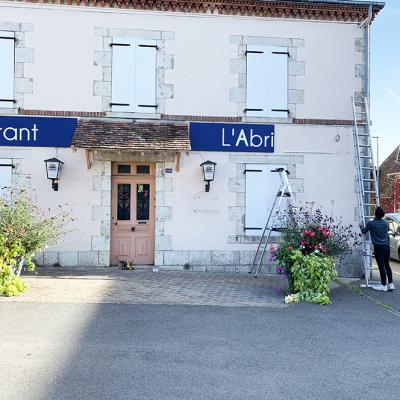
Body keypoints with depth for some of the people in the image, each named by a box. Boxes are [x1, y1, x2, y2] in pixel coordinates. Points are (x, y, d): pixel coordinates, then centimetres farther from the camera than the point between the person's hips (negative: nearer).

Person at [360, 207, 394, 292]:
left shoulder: (371, 223, -10)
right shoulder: (386, 223, 4)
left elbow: (364, 231, 7)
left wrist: (361, 226, 28)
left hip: (378, 247, -5)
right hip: (387, 246, 5)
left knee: (381, 266, 1)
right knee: (387, 265, 13)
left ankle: (384, 285, 6)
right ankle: (391, 284, 16)